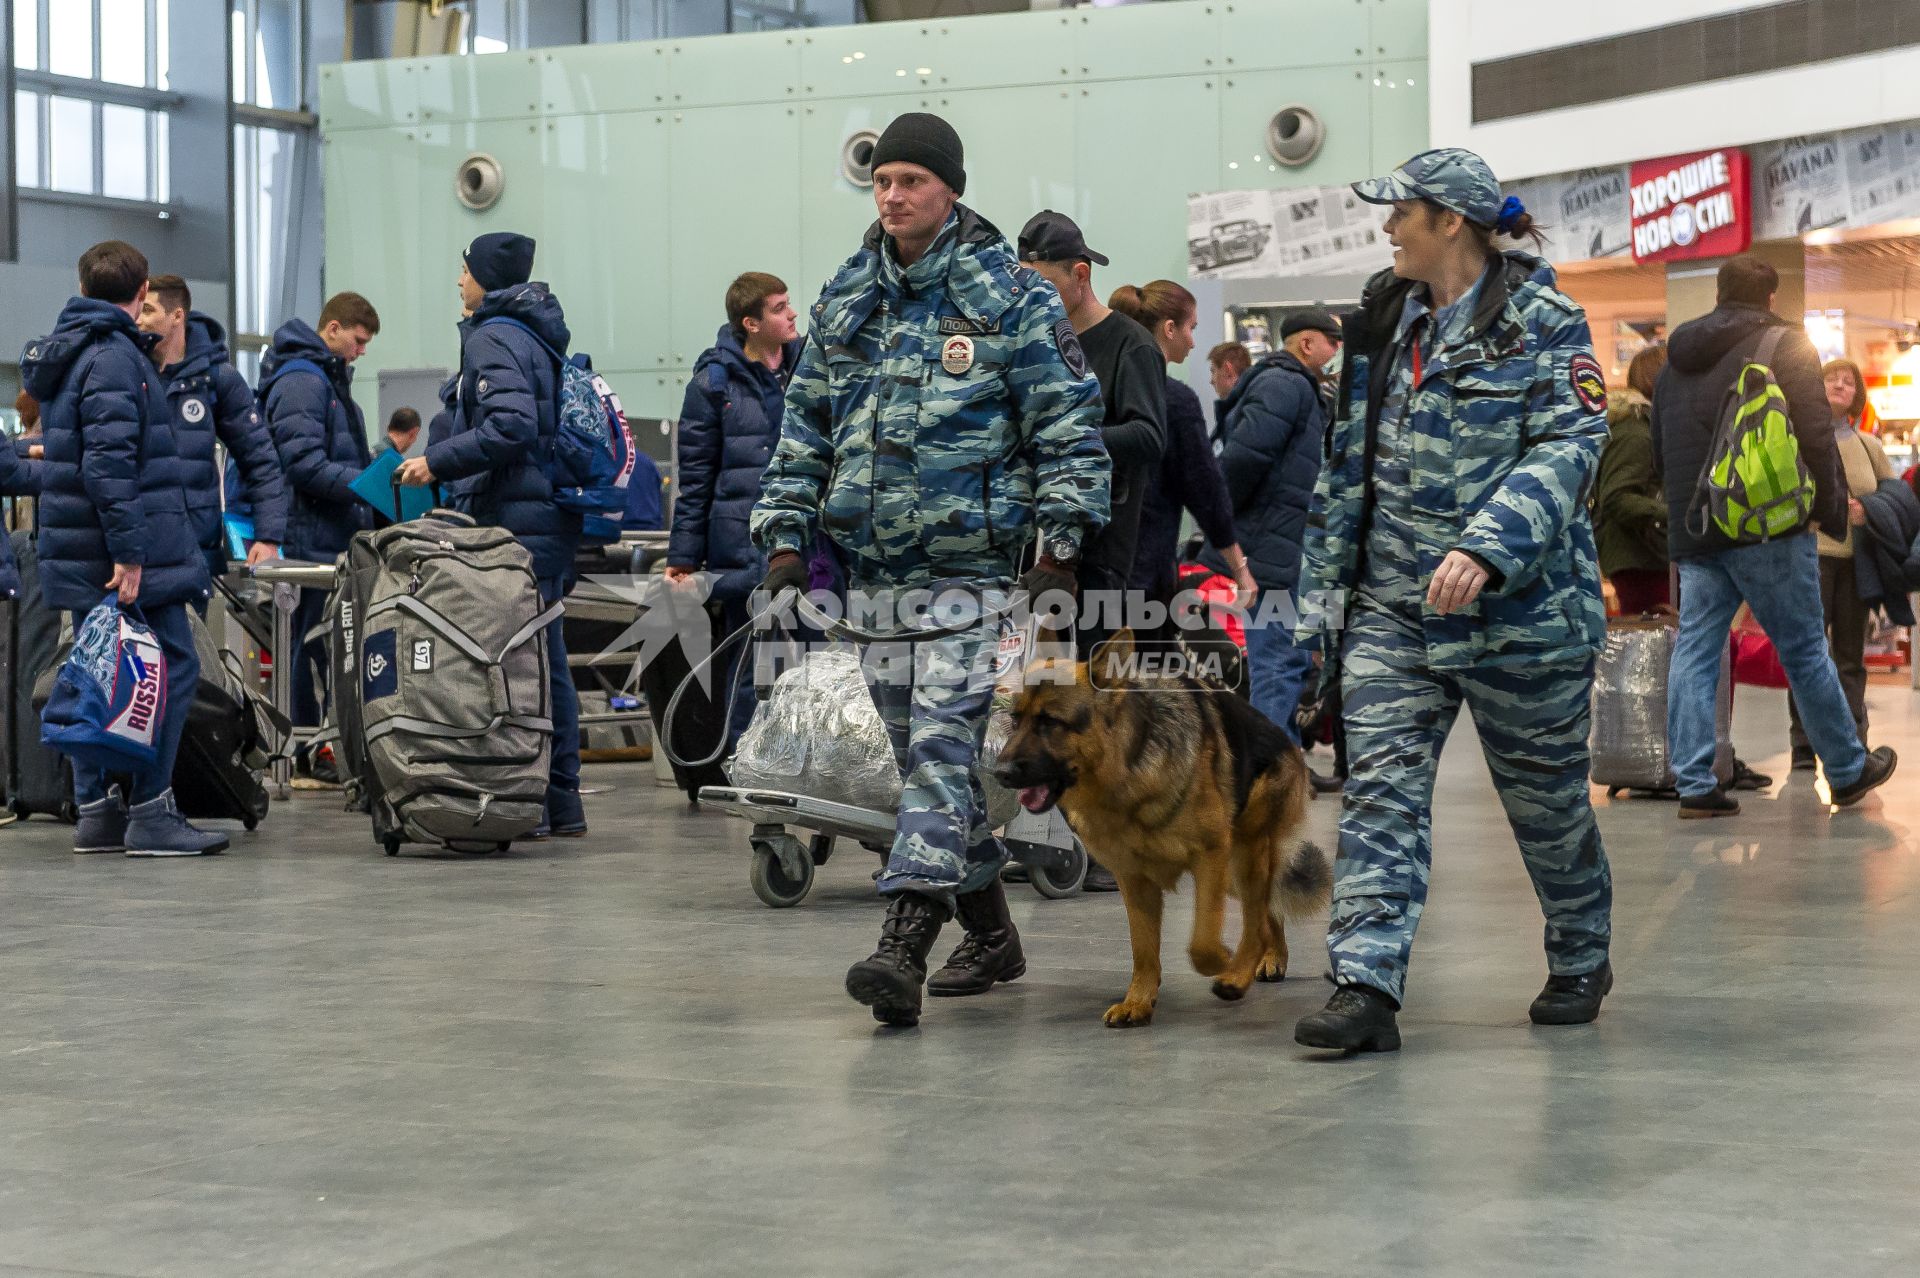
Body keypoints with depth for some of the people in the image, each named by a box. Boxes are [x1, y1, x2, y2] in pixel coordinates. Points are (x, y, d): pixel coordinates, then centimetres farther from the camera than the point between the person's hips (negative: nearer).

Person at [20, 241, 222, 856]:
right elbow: (109, 462, -22)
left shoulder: (63, 353, 18)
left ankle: (96, 811, 14)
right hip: (130, 558, -10)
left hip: (83, 561, 10)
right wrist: (129, 551, -23)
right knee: (171, 668, -6)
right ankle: (150, 813, -8)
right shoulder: (114, 356, -14)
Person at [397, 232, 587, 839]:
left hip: (515, 520, -10)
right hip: (554, 514, 10)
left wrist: (437, 462, -17)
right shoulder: (542, 334, 20)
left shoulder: (493, 338, -9)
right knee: (547, 658, 12)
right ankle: (562, 801, 15)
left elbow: (511, 427, -22)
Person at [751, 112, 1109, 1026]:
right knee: (920, 753, 11)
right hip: (873, 571, 6)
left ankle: (903, 945, -22)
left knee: (944, 746, -14)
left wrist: (1060, 548, -11)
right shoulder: (844, 300, 12)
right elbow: (804, 429, 17)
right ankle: (990, 933, 23)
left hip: (972, 568, -6)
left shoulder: (1011, 299, -3)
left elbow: (1070, 429, -3)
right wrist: (786, 540, 9)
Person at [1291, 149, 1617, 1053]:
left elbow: (1566, 448, -18)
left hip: (1519, 607, -5)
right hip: (1392, 606, 5)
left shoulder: (1541, 322, -8)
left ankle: (1582, 960, 32)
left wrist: (1487, 548, -31)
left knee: (1546, 798, 10)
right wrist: (1325, 587, 15)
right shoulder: (1382, 323, 11)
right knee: (1379, 786, -9)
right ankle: (1366, 986, -13)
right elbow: (1348, 462, 17)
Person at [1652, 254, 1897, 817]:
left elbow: (1659, 452, 23)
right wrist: (1830, 511, -1)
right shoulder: (1783, 344, -3)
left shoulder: (1676, 361, 17)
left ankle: (1693, 782, -5)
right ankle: (1848, 771, 15)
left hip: (1692, 532, 5)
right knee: (1805, 650, 4)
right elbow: (1816, 434, -10)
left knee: (1694, 653, 3)